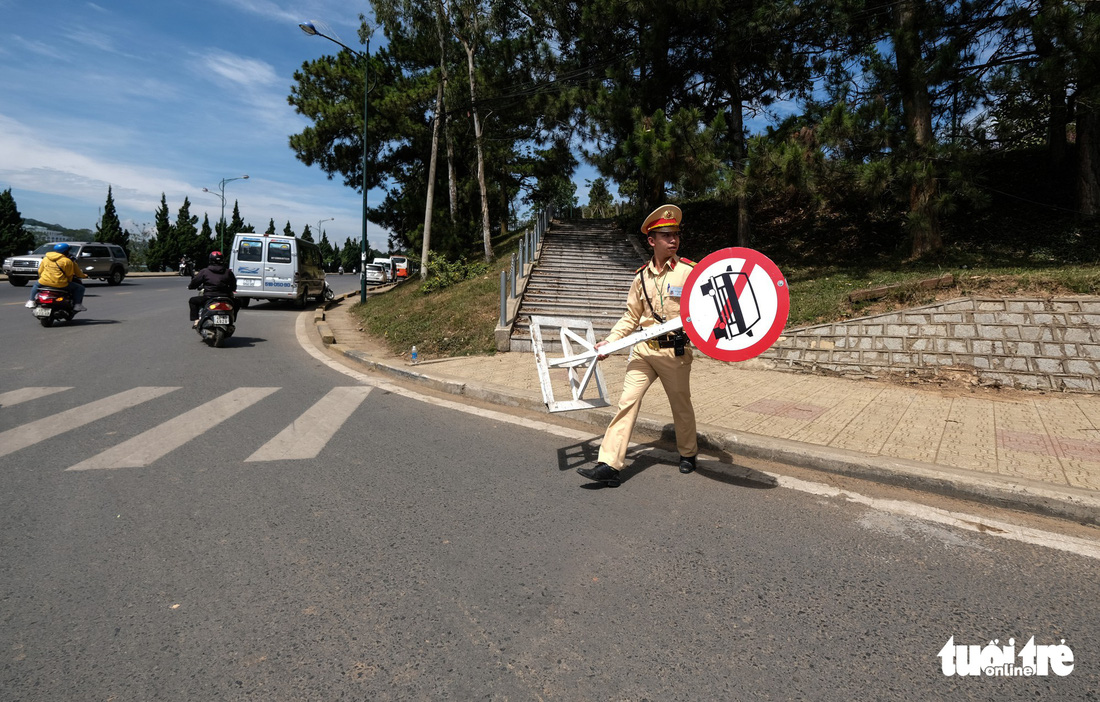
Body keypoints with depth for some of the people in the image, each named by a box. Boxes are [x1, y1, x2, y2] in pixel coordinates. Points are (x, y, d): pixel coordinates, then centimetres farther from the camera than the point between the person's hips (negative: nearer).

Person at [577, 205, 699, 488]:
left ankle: (688, 453, 38)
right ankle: (609, 465, -6)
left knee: (681, 405, 12)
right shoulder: (642, 277, 8)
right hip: (643, 349, 3)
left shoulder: (690, 271, -3)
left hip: (676, 351, -3)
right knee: (627, 401, -6)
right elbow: (631, 317, 14)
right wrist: (609, 342, 6)